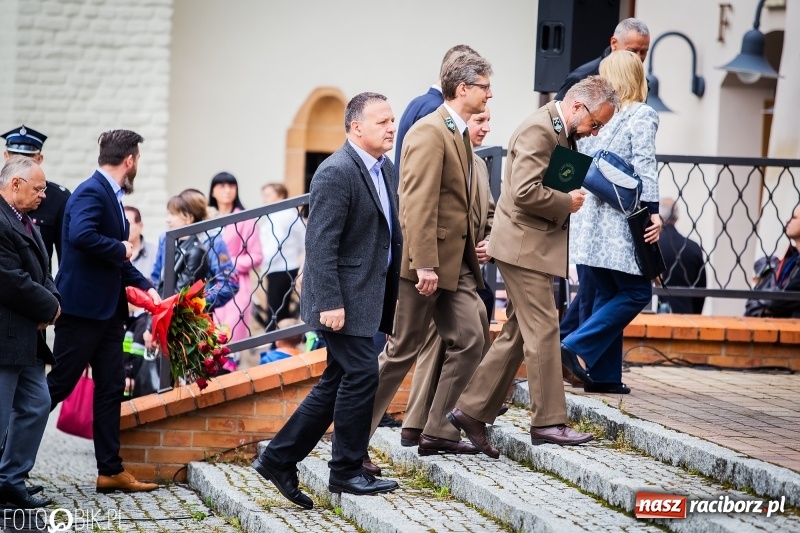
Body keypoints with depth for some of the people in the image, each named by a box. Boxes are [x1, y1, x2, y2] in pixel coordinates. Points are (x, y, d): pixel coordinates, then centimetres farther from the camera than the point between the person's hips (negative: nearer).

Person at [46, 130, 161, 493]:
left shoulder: (109, 194, 15)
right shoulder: (91, 193, -15)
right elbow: (82, 235, -34)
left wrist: (145, 286, 11)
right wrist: (121, 249, -19)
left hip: (107, 310, 10)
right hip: (82, 309, -10)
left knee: (111, 389, 9)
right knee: (58, 385, -4)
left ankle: (111, 470, 12)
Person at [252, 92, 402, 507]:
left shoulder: (385, 169, 12)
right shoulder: (336, 173, -17)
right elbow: (321, 244, -21)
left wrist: (396, 294, 16)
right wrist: (330, 303, -25)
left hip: (370, 294, 10)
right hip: (343, 297, -10)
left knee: (337, 384, 11)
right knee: (361, 373, -9)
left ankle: (278, 459, 17)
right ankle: (347, 472, 4)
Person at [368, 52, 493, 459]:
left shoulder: (459, 134, 15)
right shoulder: (429, 132, -16)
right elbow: (419, 204, -22)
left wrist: (471, 249, 16)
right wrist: (425, 265, -26)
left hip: (456, 262, 9)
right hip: (428, 261, -9)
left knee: (469, 342, 4)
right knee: (403, 351, -3)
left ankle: (437, 433, 12)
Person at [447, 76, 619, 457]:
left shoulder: (560, 133, 15)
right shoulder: (538, 129, -17)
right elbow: (525, 192, -26)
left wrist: (572, 196, 9)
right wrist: (567, 203, -14)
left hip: (534, 246, 10)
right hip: (524, 244, -10)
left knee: (517, 335, 11)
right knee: (543, 332, -8)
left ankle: (472, 411, 15)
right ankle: (548, 422, -4)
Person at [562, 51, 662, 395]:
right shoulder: (642, 115, -6)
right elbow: (644, 165, -15)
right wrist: (652, 210, -17)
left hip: (591, 218, 7)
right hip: (620, 218, -7)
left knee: (609, 294, 13)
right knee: (636, 292, 1)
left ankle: (603, 376, 10)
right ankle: (576, 347, -11)